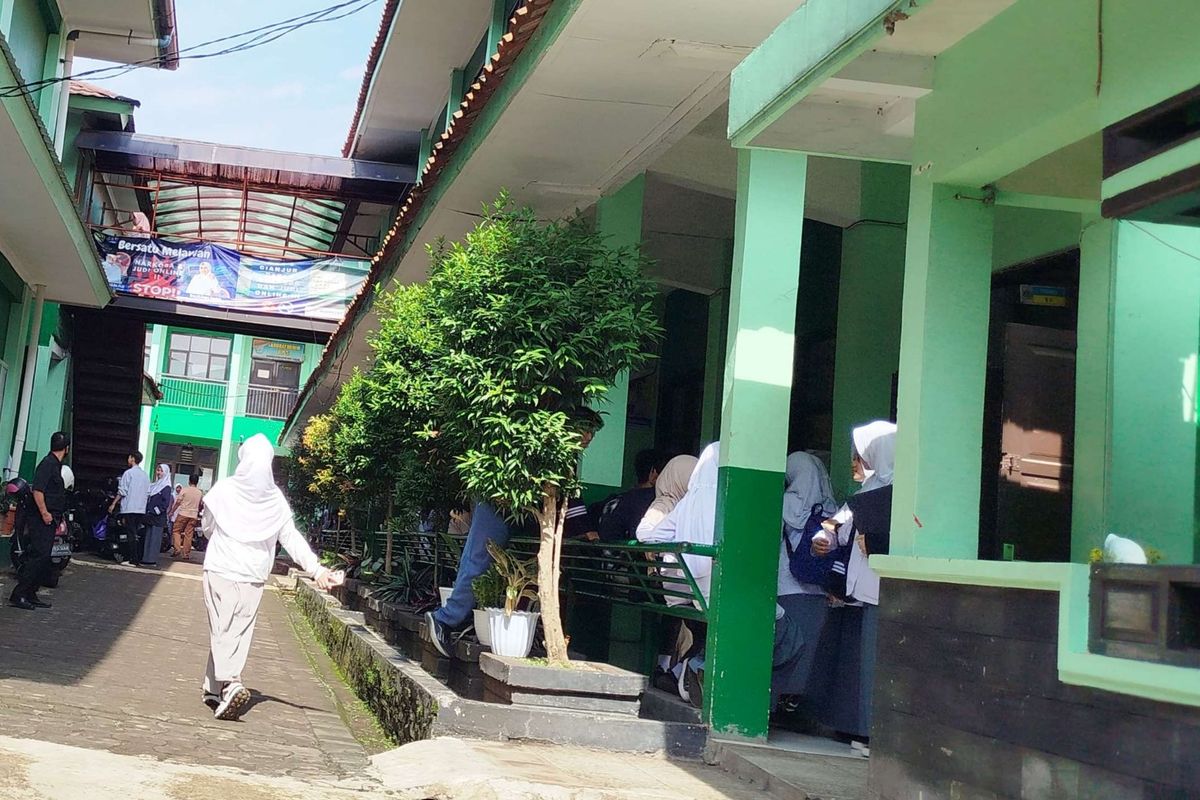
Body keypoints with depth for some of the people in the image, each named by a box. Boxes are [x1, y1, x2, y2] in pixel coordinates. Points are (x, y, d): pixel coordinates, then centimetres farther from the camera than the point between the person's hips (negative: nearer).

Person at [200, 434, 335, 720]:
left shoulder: (224, 490, -7)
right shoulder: (275, 500, -3)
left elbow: (208, 527, 7)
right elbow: (292, 538, -1)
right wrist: (316, 569, 3)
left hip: (220, 570, -2)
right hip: (253, 578, 2)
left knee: (221, 630, -3)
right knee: (239, 632, 9)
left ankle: (228, 685, -23)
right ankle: (215, 689, 12)